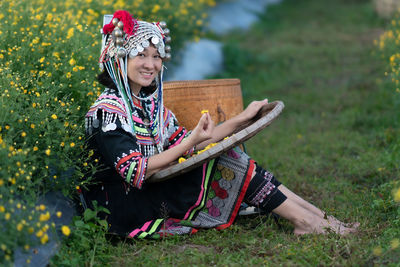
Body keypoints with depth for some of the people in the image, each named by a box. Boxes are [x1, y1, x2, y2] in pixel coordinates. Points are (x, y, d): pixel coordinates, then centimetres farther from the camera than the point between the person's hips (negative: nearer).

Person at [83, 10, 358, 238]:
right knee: (225, 164, -15)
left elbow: (185, 143, 10)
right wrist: (192, 141, -26)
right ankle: (305, 221, -9)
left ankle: (314, 215, -7)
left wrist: (242, 117, 7)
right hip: (130, 211, -8)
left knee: (228, 157, -6)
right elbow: (135, 172, -23)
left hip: (156, 191, 8)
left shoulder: (150, 102, 13)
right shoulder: (108, 110, -15)